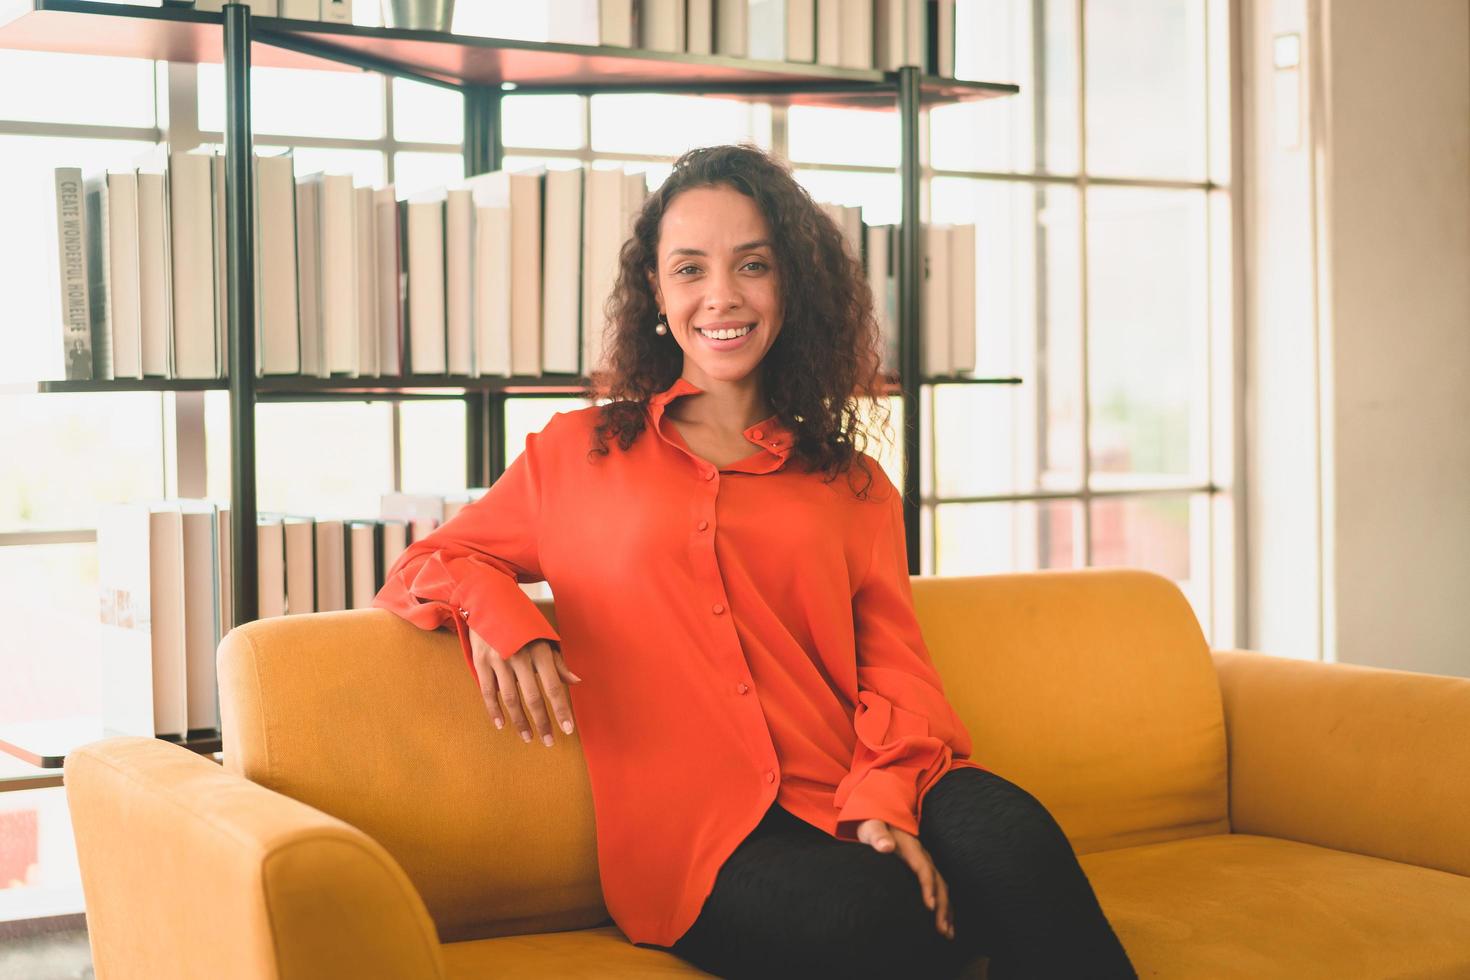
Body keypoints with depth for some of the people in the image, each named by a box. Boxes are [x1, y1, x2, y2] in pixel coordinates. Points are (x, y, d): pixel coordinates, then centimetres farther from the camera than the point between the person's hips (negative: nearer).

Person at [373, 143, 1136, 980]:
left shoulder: (856, 486, 22)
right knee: (874, 909, -36)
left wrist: (884, 802, -12)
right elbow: (422, 567, 21)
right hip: (703, 845, -2)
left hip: (863, 813, 2)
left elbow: (895, 668, 10)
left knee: (1006, 832, -33)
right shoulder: (577, 455, 18)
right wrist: (492, 605, -4)